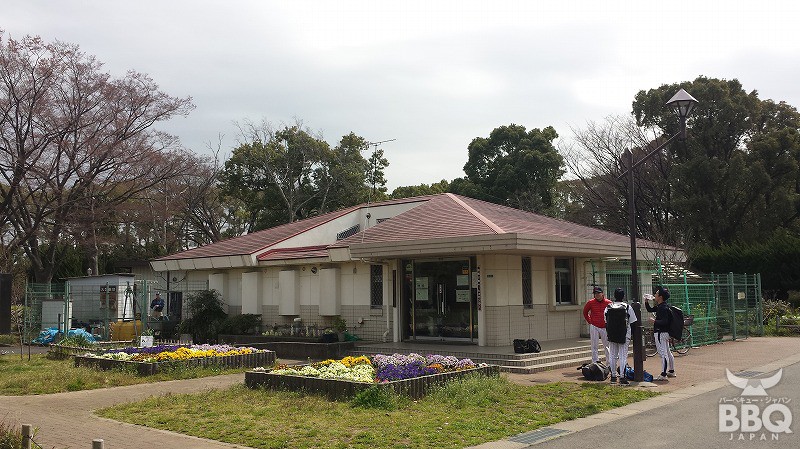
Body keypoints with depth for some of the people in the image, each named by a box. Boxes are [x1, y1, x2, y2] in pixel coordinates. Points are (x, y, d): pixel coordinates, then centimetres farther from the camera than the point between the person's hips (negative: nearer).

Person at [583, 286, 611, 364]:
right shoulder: (590, 302, -2)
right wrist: (590, 321, 5)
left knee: (607, 346, 8)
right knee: (594, 346, 2)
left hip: (605, 327, 0)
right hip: (594, 327, 0)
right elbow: (585, 312, 13)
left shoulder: (608, 303, -4)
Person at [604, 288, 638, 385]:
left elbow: (606, 322, 6)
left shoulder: (608, 307, 0)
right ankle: (622, 377, -6)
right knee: (623, 356, -1)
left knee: (613, 356, 12)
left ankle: (613, 377, 18)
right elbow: (632, 322, -3)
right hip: (624, 335, -3)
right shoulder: (628, 307, -6)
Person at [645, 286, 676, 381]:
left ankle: (663, 375, -10)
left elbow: (665, 321, -27)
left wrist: (654, 321, -18)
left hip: (661, 333, -11)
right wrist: (646, 302, 11)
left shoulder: (663, 308, -20)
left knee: (663, 354, -10)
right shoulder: (660, 306, 11)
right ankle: (671, 371, 31)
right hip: (663, 333, 11)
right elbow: (650, 310, 25)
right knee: (667, 353, 19)